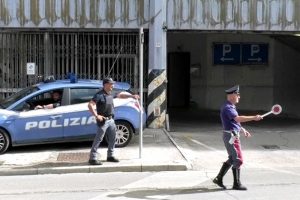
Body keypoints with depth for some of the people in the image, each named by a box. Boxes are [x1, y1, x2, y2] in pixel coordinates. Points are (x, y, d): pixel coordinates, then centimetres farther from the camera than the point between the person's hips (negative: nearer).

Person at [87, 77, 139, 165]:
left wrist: (132, 96, 20)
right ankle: (92, 158, -1)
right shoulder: (99, 95, -14)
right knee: (98, 139, -6)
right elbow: (90, 105, -21)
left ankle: (110, 156, 27)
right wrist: (96, 116, -24)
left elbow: (120, 95, 25)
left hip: (111, 120, 8)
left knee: (113, 138, 14)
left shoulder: (110, 94, 10)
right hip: (103, 121, -8)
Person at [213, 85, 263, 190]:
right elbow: (238, 118, -30)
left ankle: (219, 178, 20)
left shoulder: (231, 107, 16)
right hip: (230, 136, -10)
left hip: (234, 135, 10)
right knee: (238, 160, -3)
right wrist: (254, 118, -30)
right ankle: (237, 184, 7)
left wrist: (243, 130, 15)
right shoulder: (227, 107, -18)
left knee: (232, 159, 15)